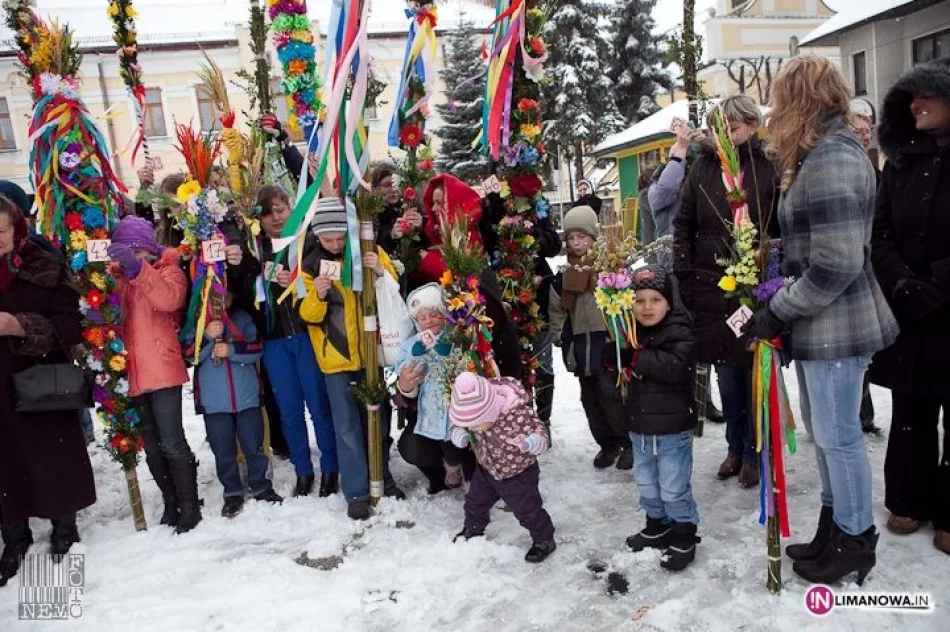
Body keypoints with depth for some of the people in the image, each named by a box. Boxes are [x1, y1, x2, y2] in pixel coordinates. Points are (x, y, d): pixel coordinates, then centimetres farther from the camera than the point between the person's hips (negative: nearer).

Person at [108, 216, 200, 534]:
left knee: (171, 443, -7)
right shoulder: (119, 278, 17)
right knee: (152, 447, 11)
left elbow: (170, 299, -22)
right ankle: (171, 504, 23)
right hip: (134, 375, 6)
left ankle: (190, 507, 6)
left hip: (163, 371, -6)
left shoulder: (168, 270, 1)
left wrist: (138, 267, -30)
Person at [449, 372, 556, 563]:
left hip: (518, 474, -6)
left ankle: (544, 540, 32)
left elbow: (541, 437, -31)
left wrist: (528, 443, -54)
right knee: (475, 502, 22)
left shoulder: (520, 415, -39)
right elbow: (459, 425, -4)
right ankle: (472, 530, 52)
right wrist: (458, 432, -28)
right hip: (486, 470, 6)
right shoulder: (475, 412, -23)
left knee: (527, 511, 5)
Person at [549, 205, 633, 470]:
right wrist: (560, 335, 12)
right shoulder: (564, 274, 11)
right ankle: (607, 444, 28)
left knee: (611, 395, -6)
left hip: (607, 343, -6)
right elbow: (557, 308, 19)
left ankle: (629, 443, 13)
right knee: (590, 398, 12)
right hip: (580, 346, 6)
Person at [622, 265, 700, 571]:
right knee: (646, 484, 21)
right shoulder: (628, 331, 5)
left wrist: (637, 357, -26)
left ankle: (684, 535, 25)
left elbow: (675, 367, -31)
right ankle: (658, 525, 42)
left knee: (674, 488, 5)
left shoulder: (679, 331, -15)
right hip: (638, 426, 7)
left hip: (672, 428, -6)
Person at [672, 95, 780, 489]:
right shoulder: (704, 167, 6)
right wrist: (684, 273, 1)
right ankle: (735, 448, 29)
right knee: (726, 371, 12)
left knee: (755, 369, 7)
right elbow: (683, 223, 7)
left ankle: (754, 453, 23)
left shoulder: (770, 168, -5)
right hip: (712, 286, 3)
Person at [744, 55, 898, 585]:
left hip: (836, 325, -10)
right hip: (819, 323, 10)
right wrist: (782, 307, 13)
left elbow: (836, 266, -24)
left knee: (838, 434, 5)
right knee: (823, 429, 19)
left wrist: (778, 311, -15)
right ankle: (834, 526, 35)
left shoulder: (831, 160, -19)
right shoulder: (824, 154, 13)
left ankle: (855, 540, 23)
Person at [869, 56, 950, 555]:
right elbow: (881, 236, 3)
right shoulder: (901, 162, 8)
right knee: (910, 414, 13)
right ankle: (909, 500, 28)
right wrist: (902, 286, -11)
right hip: (906, 316, 4)